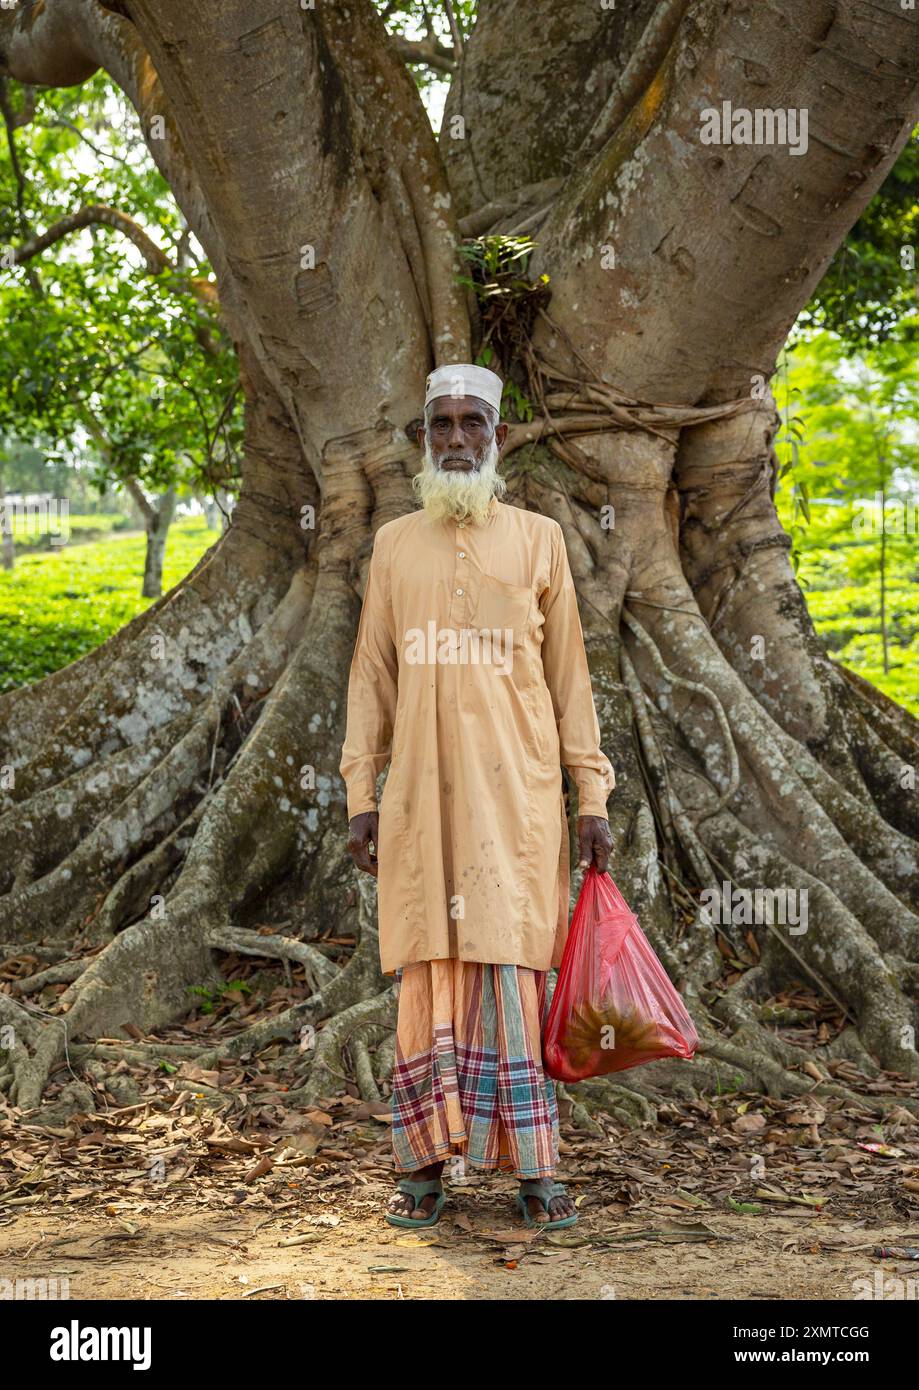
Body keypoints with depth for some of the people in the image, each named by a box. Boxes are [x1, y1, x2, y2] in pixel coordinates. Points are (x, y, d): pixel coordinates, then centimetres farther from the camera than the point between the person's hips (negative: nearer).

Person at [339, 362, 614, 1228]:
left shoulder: (537, 539, 7)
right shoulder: (395, 545, 12)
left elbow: (569, 674, 7)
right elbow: (371, 675, 11)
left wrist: (592, 798, 1)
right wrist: (360, 797, 3)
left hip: (515, 791, -1)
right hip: (421, 794, 1)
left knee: (514, 970, -4)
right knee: (426, 972, 1)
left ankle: (533, 1167, 3)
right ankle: (424, 1165, 10)